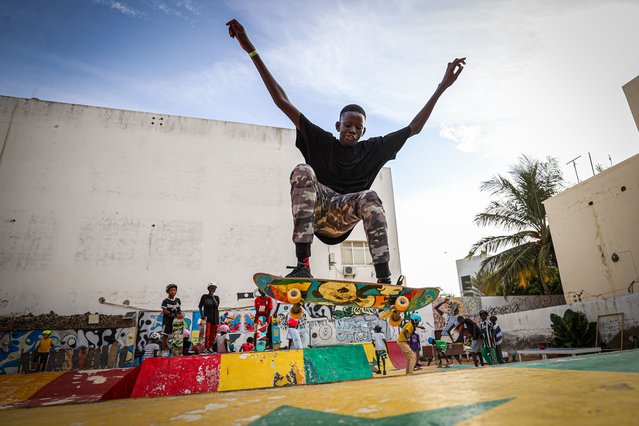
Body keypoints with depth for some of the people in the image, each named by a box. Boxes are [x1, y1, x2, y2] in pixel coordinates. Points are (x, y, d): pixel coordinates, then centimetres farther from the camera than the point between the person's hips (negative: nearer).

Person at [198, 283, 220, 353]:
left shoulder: (216, 297, 11)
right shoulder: (204, 296, 6)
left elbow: (217, 305, -6)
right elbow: (200, 306, 8)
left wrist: (212, 297, -11)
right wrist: (202, 315, -1)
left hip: (215, 317, 3)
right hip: (207, 317, -3)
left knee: (213, 334, 4)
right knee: (207, 333, -11)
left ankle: (210, 347, 12)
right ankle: (206, 347, -6)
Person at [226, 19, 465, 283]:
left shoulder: (372, 149, 14)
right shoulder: (321, 141, 9)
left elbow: (414, 128, 17)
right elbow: (282, 102, 5)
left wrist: (442, 88, 15)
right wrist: (252, 52, 3)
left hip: (343, 217, 1)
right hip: (315, 209, -1)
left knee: (369, 198, -29)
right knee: (303, 171, -29)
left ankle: (384, 281, -35)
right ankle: (303, 265, -40)